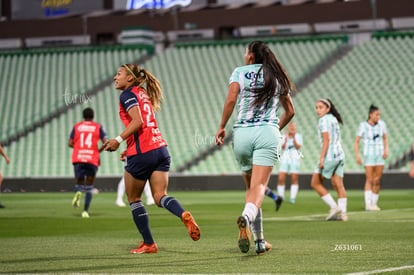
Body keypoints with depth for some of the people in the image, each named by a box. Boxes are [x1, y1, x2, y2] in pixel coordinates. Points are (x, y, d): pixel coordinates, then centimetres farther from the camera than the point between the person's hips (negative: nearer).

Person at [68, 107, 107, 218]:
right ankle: (85, 211, -2)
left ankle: (78, 192, -25)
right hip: (93, 159, -1)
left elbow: (70, 143, 6)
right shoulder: (98, 127, 7)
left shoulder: (77, 126, 10)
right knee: (89, 186, 9)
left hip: (78, 159, 1)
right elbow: (105, 143, -3)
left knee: (79, 183, 12)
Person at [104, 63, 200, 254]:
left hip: (141, 153, -7)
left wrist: (118, 140, -17)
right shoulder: (143, 94, 22)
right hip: (160, 149, 8)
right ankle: (184, 215, -30)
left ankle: (148, 243, 11)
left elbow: (137, 122, -18)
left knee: (133, 199, 10)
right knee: (160, 197, 1)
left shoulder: (128, 95, -4)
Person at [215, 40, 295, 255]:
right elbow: (290, 111, 23)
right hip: (268, 133, 0)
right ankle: (247, 217, -46)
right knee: (259, 186, -13)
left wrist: (222, 127, 1)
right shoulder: (276, 76, 17)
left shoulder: (240, 72, 8)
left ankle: (259, 240, 10)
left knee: (251, 186, 14)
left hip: (242, 133, 0)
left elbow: (231, 99, -8)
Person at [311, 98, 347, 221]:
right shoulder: (334, 119, 18)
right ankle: (342, 213, 0)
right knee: (338, 185, 6)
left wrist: (321, 158, -21)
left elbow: (326, 140, -17)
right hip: (339, 156, 9)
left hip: (329, 156, -9)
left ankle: (334, 207, -4)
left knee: (315, 183, 0)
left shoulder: (324, 120, -9)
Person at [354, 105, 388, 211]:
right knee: (369, 180, -11)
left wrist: (386, 150, -3)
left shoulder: (381, 124, 1)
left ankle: (374, 203, 11)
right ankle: (368, 204, -15)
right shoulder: (363, 126, -9)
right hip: (369, 155, -4)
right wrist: (357, 155, -15)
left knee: (377, 181, 2)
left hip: (379, 155, 4)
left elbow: (385, 139, 13)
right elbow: (356, 142, -5)